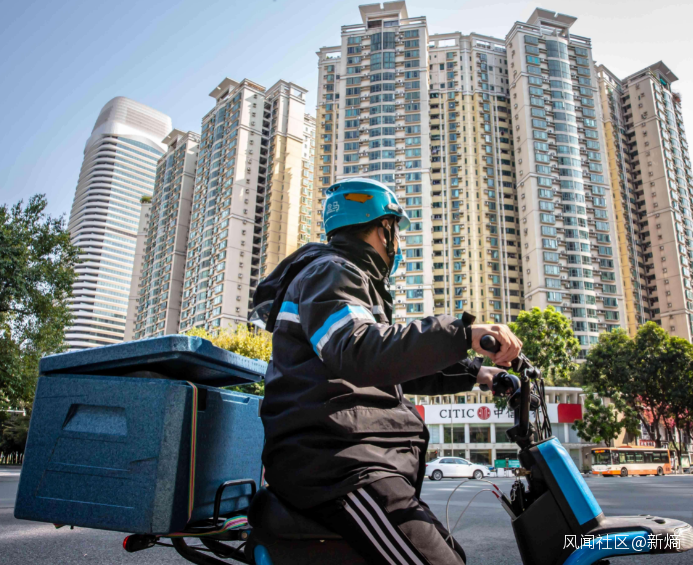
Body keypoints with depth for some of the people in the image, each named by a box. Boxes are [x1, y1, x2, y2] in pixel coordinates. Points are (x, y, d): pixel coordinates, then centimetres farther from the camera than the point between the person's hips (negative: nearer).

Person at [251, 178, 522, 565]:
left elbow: (397, 367, 31)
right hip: (335, 458, -11)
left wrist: (472, 373, 26)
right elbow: (359, 355, -27)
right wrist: (463, 333, -32)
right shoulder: (328, 272, -6)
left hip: (360, 457, 11)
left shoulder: (354, 279, 27)